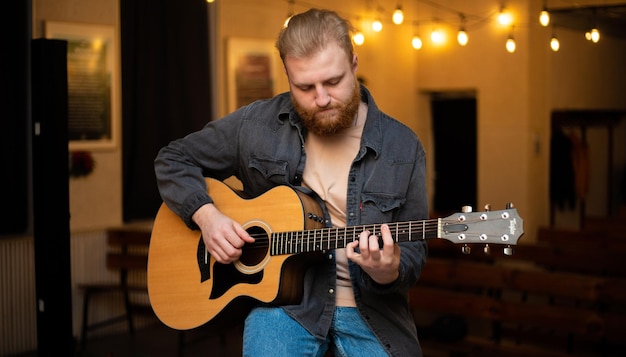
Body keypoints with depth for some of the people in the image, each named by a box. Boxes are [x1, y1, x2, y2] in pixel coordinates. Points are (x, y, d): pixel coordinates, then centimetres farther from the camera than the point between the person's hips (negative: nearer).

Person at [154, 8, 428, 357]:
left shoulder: (403, 148, -2)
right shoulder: (257, 124, -1)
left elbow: (413, 250, 0)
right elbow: (174, 159, 9)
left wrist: (388, 273, -24)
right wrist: (206, 215, -8)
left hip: (369, 309, 1)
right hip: (283, 298, 0)